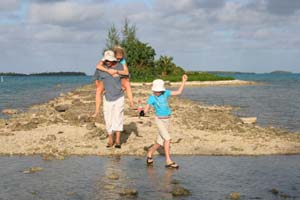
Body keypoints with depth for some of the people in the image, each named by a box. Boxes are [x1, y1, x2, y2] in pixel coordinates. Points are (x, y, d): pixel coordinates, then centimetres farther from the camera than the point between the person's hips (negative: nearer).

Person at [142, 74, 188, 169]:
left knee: (160, 141, 11)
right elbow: (146, 110, -11)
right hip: (159, 120, -5)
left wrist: (183, 81, 2)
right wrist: (142, 112, -32)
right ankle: (168, 161, -15)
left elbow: (178, 92, 6)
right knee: (167, 138, -18)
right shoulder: (152, 98, -8)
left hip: (167, 120, 5)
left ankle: (149, 153, 34)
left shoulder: (166, 93, 2)